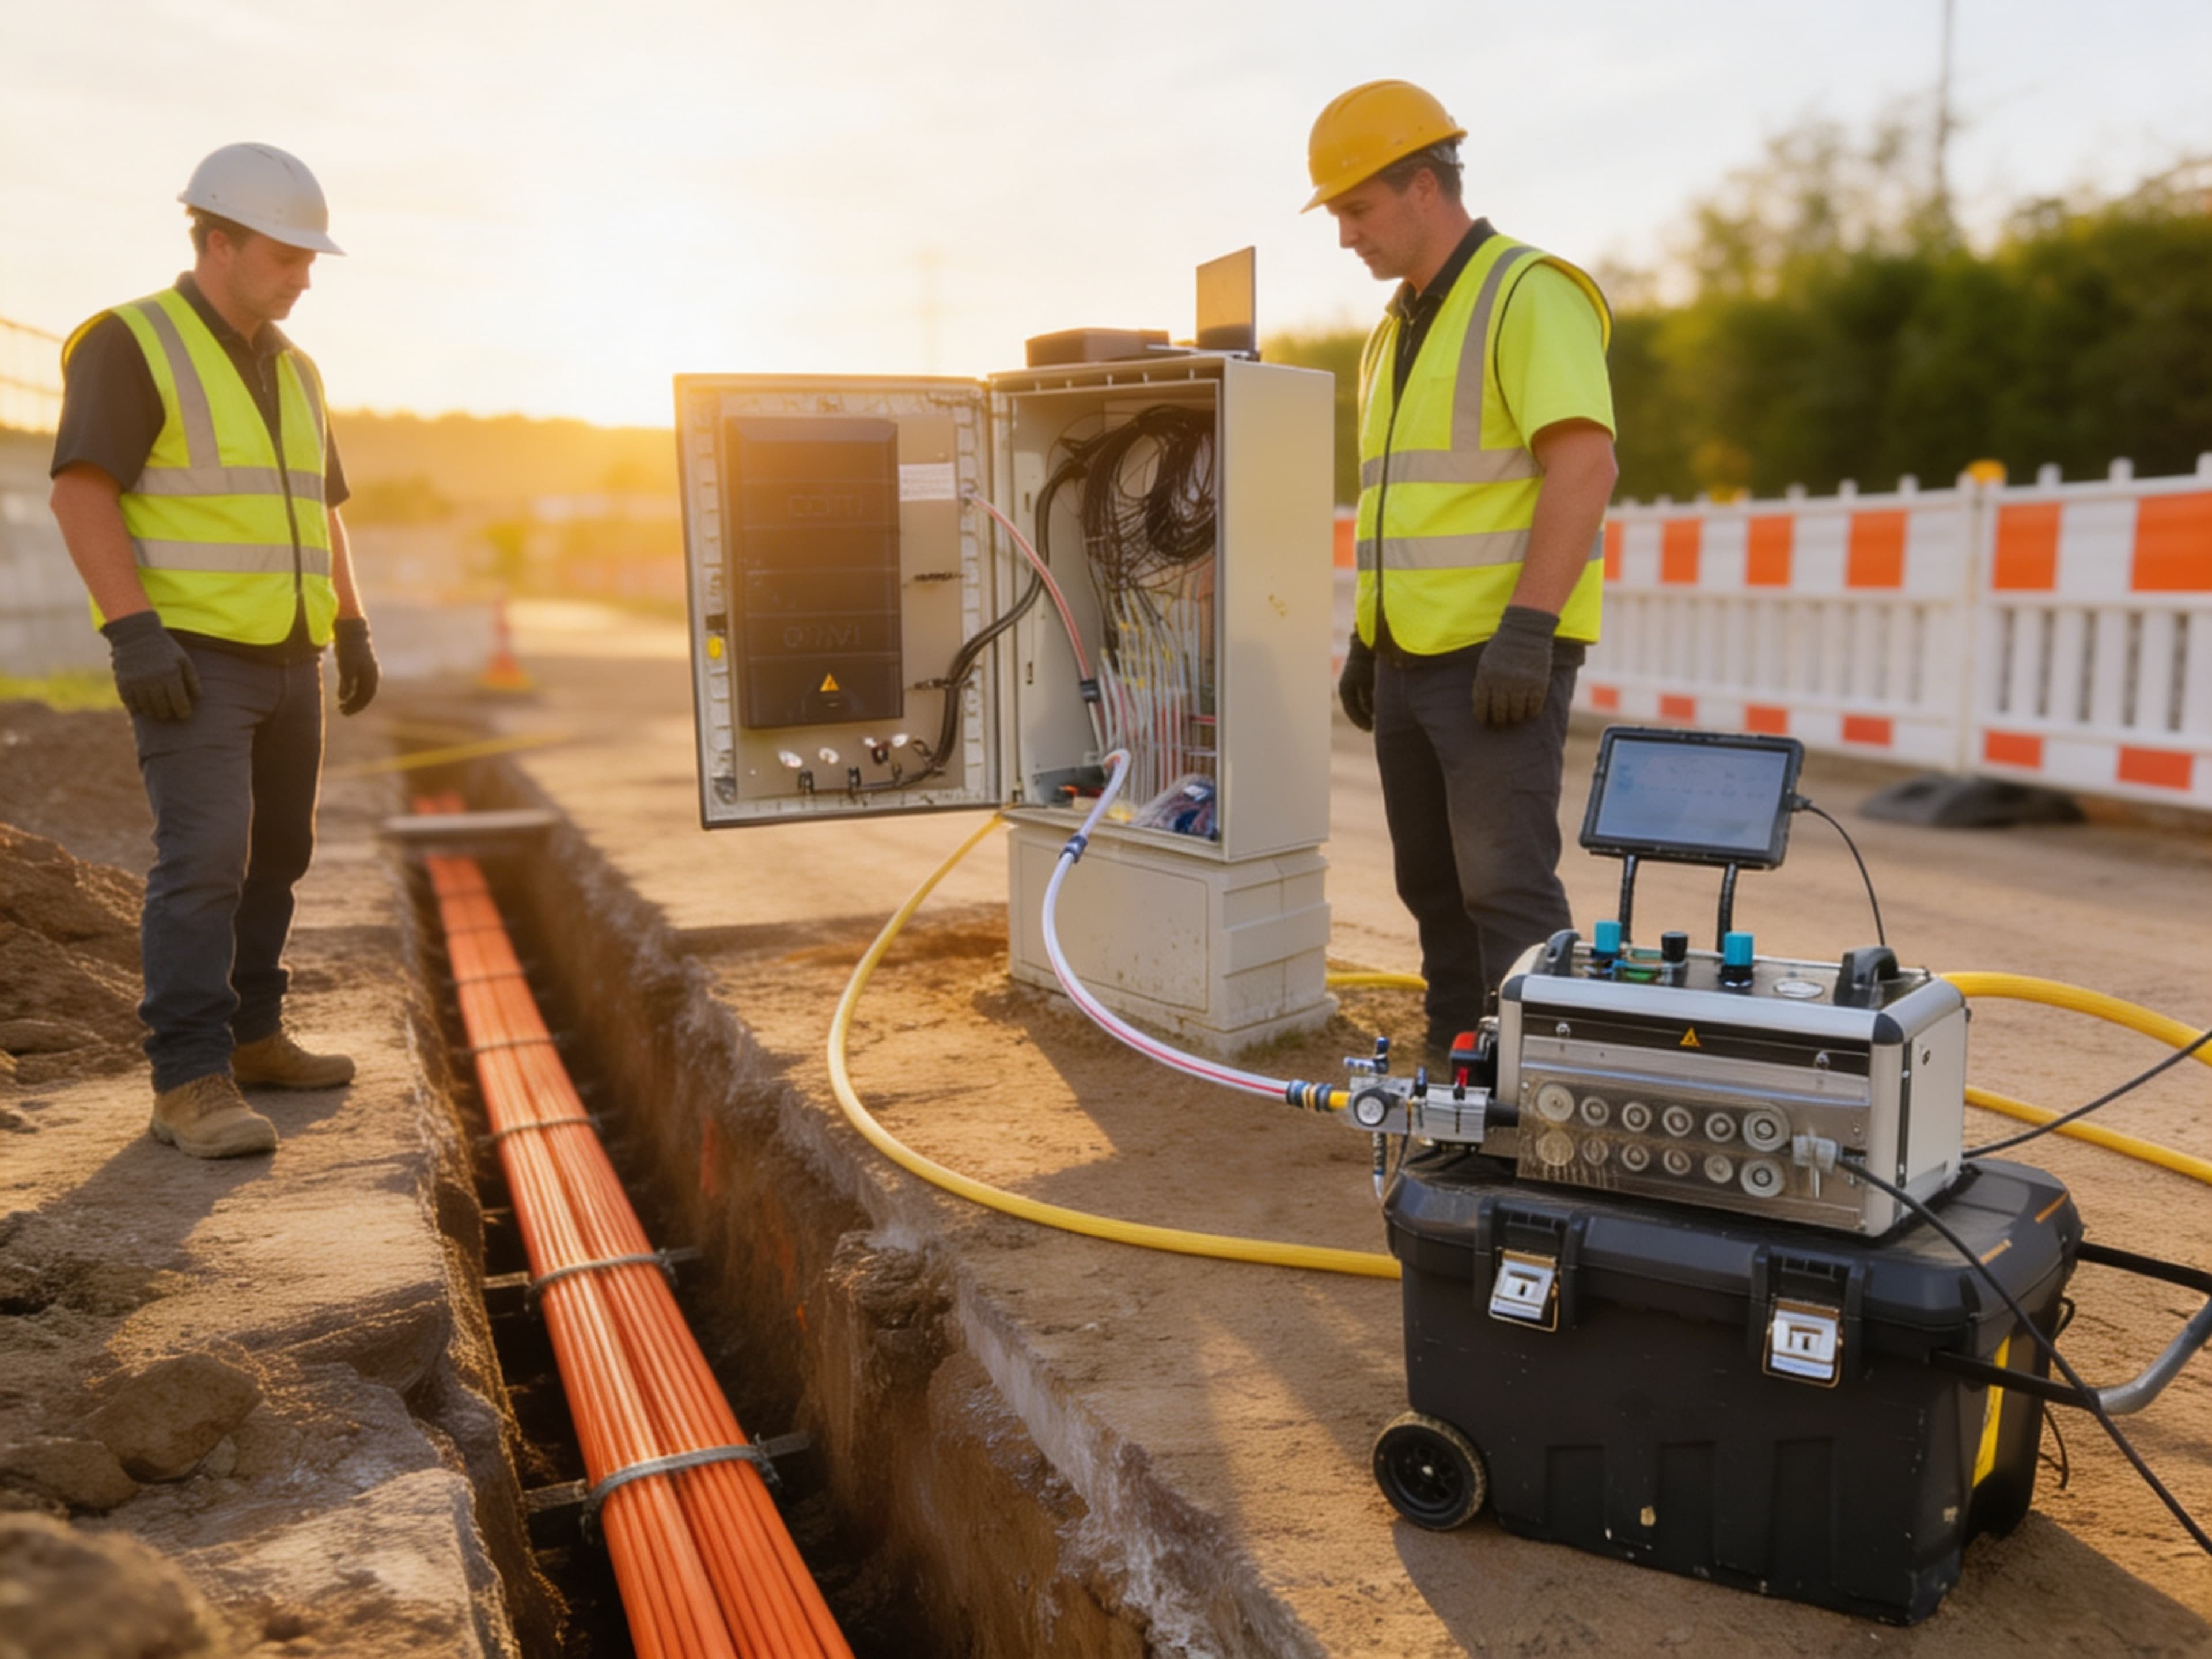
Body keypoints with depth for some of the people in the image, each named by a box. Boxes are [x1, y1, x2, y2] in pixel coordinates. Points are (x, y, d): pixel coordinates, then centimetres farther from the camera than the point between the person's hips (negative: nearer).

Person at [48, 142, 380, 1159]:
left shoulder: (290, 371, 15)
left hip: (284, 660, 8)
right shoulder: (130, 344, -8)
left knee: (273, 856, 13)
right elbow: (81, 494, -16)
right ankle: (192, 1087, -15)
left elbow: (319, 513, 20)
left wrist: (352, 630, 13)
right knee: (204, 860, -17)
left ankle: (249, 1037, 26)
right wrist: (133, 633, -25)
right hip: (188, 656, -8)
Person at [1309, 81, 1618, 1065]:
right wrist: (1366, 639, 21)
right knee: (1433, 885, 12)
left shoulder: (1530, 294, -9)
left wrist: (1526, 629, -25)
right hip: (1413, 657, 9)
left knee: (1505, 885, -10)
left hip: (1500, 656, -9)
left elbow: (1585, 465, -19)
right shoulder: (1398, 330, 19)